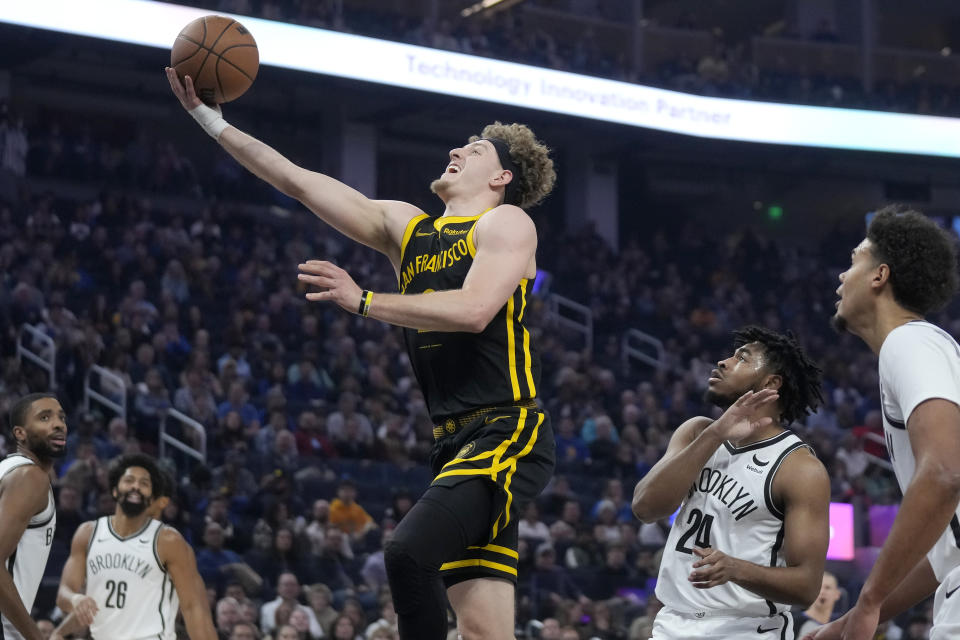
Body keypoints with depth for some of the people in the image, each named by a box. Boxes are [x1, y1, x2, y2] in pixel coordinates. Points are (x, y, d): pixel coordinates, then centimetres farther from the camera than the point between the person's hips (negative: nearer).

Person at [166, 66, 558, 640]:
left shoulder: (507, 222, 1)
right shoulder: (405, 227, 20)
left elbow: (473, 310, -17)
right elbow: (299, 182, 19)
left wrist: (364, 301, -14)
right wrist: (214, 122, 15)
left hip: (509, 432, -7)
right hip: (457, 442, 7)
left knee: (409, 550, -27)